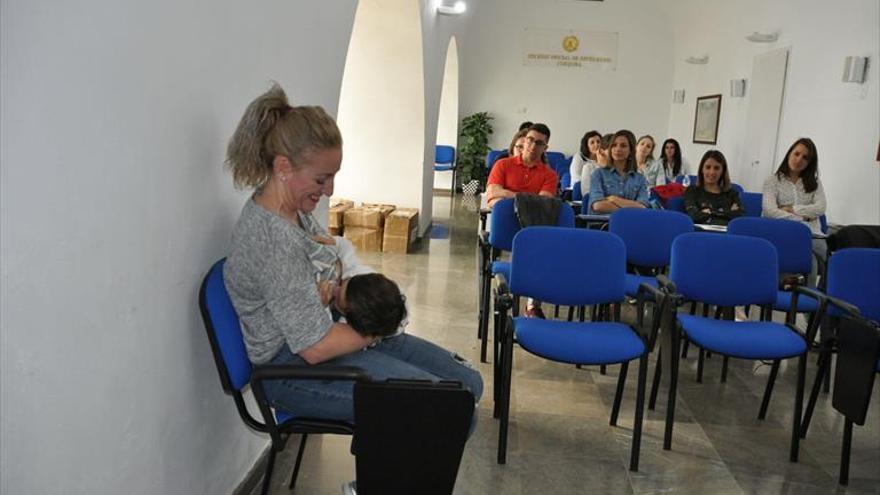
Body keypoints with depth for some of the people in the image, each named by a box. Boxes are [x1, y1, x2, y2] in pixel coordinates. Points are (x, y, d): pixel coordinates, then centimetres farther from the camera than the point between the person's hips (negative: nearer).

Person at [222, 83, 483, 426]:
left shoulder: (294, 209, 3)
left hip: (332, 330, 10)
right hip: (294, 368, -9)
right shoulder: (271, 238, -26)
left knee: (467, 382, 4)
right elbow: (316, 346, -25)